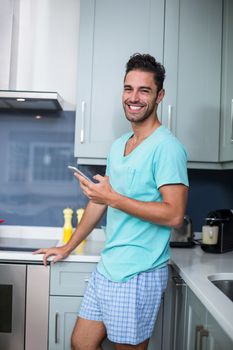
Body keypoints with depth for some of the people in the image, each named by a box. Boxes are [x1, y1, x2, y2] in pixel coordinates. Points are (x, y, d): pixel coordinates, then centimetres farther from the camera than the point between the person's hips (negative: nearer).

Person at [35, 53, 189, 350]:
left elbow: (174, 215, -21)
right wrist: (67, 247, 21)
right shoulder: (118, 145, 12)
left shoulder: (166, 147, -14)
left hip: (138, 275, -8)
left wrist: (114, 199, -22)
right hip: (107, 268, 8)